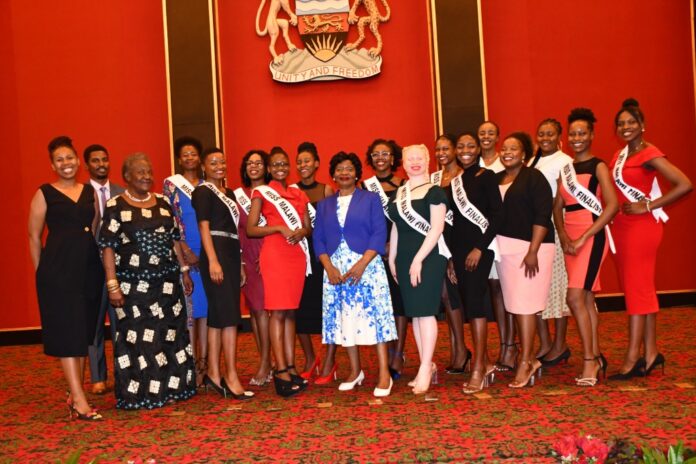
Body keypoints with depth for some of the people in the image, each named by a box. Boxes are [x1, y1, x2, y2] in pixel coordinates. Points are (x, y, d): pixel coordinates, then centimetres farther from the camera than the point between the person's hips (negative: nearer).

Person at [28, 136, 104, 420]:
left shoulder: (90, 192, 12)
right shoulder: (44, 194, 1)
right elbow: (34, 238, 2)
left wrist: (99, 264, 11)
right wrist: (42, 272, 1)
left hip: (89, 268, 5)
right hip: (58, 270, -5)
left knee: (84, 332, 10)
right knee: (67, 333, -6)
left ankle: (74, 390, 23)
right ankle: (78, 402, -7)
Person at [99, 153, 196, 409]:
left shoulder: (163, 202, 11)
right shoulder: (116, 206, -4)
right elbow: (108, 247, -8)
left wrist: (184, 270, 13)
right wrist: (113, 285, -14)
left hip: (167, 282, 5)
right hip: (134, 284, -5)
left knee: (170, 334, 9)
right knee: (138, 338, -1)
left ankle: (170, 387, 22)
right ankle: (140, 394, 10)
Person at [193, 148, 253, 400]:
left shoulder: (229, 193, 19)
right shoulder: (203, 192, -3)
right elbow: (204, 227, -11)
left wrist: (240, 264, 18)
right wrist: (213, 261, -21)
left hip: (231, 255, 8)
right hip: (216, 254, -8)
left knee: (218, 316, 9)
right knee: (228, 315, -10)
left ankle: (213, 374, 14)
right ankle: (231, 377, -7)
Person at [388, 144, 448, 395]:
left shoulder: (434, 192, -5)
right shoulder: (399, 192, 14)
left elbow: (437, 228, -12)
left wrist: (419, 259, -18)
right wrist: (391, 257, 12)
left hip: (429, 257, -6)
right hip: (405, 259, 6)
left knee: (425, 311, -7)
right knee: (414, 313, 8)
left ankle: (425, 369, -1)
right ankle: (427, 366, 17)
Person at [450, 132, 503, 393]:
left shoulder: (486, 177, -3)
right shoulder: (454, 181, 13)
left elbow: (497, 215, -10)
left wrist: (479, 248, -16)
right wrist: (451, 256, 12)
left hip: (480, 247, -6)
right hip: (459, 249, 6)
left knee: (475, 302, -11)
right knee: (470, 304, 8)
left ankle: (478, 369, -7)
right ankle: (486, 363, 18)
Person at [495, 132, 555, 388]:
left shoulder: (534, 177, -5)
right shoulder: (496, 179, 11)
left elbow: (542, 215, -12)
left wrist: (533, 251, -18)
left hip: (529, 247, -5)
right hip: (504, 248, 6)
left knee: (524, 304, -6)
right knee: (515, 304, 7)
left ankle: (524, 363, 2)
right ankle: (530, 357, 20)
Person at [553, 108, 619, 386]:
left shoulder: (598, 166, -5)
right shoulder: (566, 168, 14)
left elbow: (612, 205, -15)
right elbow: (558, 206, 9)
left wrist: (583, 238, -17)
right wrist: (563, 236, -8)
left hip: (591, 237, -6)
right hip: (570, 239, 6)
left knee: (575, 297, -14)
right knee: (586, 299, 10)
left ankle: (589, 362, -5)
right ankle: (596, 357, 20)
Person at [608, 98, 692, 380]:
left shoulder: (649, 153, -11)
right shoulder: (620, 155, 13)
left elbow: (685, 185, -20)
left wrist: (647, 206, -18)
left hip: (642, 227, -8)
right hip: (622, 226, 8)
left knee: (636, 289, -5)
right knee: (641, 289, 11)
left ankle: (633, 359, 0)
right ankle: (650, 353, 19)